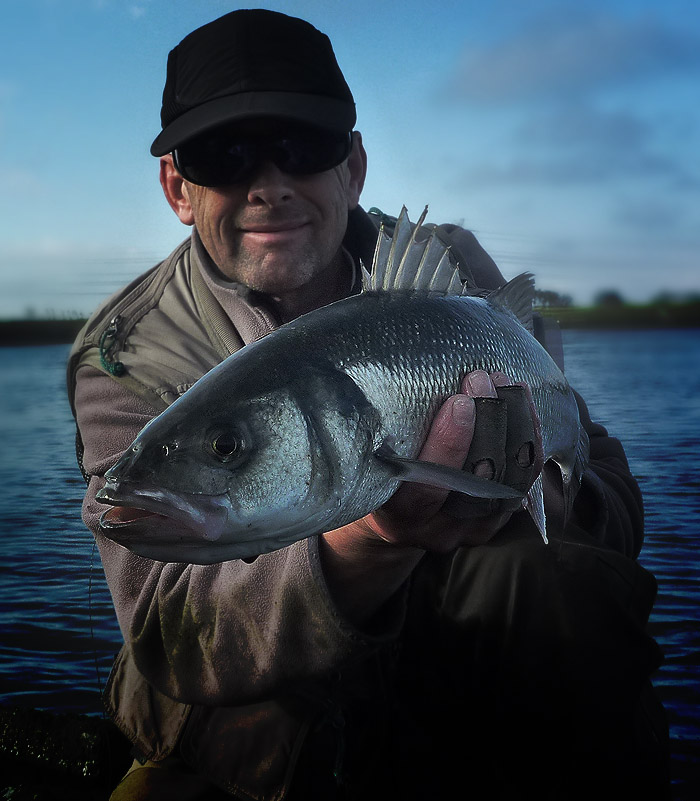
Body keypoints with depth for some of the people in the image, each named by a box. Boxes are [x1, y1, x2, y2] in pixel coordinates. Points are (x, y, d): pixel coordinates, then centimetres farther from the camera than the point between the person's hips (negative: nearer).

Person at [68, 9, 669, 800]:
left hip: (452, 657, 3)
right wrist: (363, 546, -45)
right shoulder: (127, 357, -13)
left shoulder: (450, 269, -4)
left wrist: (502, 492, -30)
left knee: (564, 579, -28)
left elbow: (614, 506, -5)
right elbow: (169, 636, -25)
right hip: (261, 697, -2)